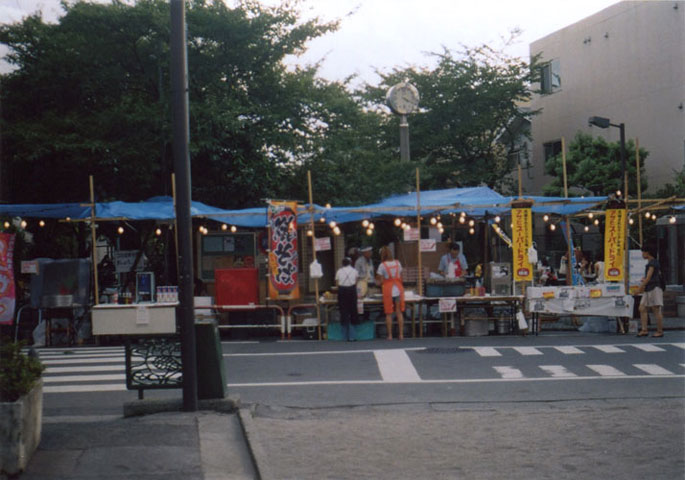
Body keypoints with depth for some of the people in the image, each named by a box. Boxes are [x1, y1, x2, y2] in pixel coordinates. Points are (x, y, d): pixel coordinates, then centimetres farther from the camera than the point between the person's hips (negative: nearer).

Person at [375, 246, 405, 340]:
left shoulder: (382, 265, -7)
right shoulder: (398, 263, 5)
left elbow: (380, 281, -7)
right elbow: (400, 277, 8)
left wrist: (377, 280, 14)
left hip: (388, 290, -3)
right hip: (398, 289, 3)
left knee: (388, 314, 3)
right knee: (399, 312, 8)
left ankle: (390, 335, 3)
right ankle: (401, 334, 7)